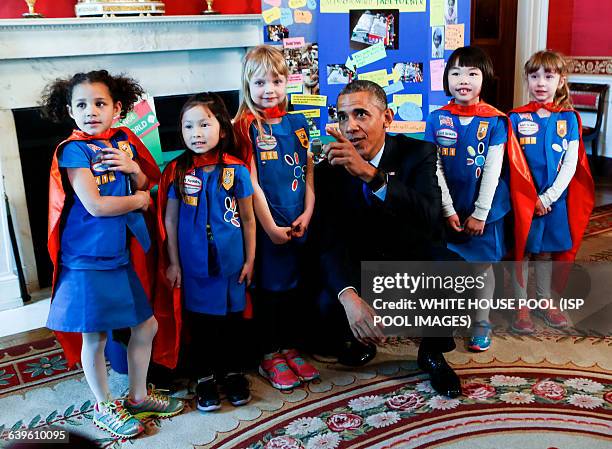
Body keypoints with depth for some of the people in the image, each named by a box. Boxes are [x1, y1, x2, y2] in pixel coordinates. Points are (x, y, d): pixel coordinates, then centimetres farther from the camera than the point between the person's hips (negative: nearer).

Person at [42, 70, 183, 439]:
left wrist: (134, 169, -8)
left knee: (146, 326, 14)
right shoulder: (73, 150, -12)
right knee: (95, 336, 8)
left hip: (126, 252, 6)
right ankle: (104, 406, 30)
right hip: (89, 258, -6)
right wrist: (139, 200, -6)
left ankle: (138, 396, 36)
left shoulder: (125, 141, 5)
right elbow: (95, 205, -19)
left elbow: (145, 189, 13)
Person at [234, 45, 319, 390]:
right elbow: (251, 182, -11)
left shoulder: (297, 123, 8)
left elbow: (309, 171, 8)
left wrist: (308, 213, -2)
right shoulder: (247, 126, -7)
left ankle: (289, 348, 28)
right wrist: (271, 227, -13)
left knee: (294, 286, 13)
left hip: (298, 221, 5)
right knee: (271, 287, 4)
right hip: (267, 222, -5)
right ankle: (270, 356, 19)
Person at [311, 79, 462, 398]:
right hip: (359, 264, 1)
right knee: (328, 306, -30)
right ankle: (356, 340, 11)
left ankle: (432, 353, 1)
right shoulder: (329, 170, -9)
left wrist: (370, 173, -49)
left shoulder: (418, 153, -13)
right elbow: (328, 242, -19)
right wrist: (350, 298, -40)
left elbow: (429, 217, -33)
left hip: (414, 256, 0)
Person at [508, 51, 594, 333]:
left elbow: (571, 164, -2)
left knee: (546, 251, 14)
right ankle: (521, 307, 17)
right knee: (522, 251, 5)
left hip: (555, 198, 2)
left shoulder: (569, 119, 2)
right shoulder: (516, 118, -4)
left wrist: (548, 197, -11)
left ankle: (544, 301, 29)